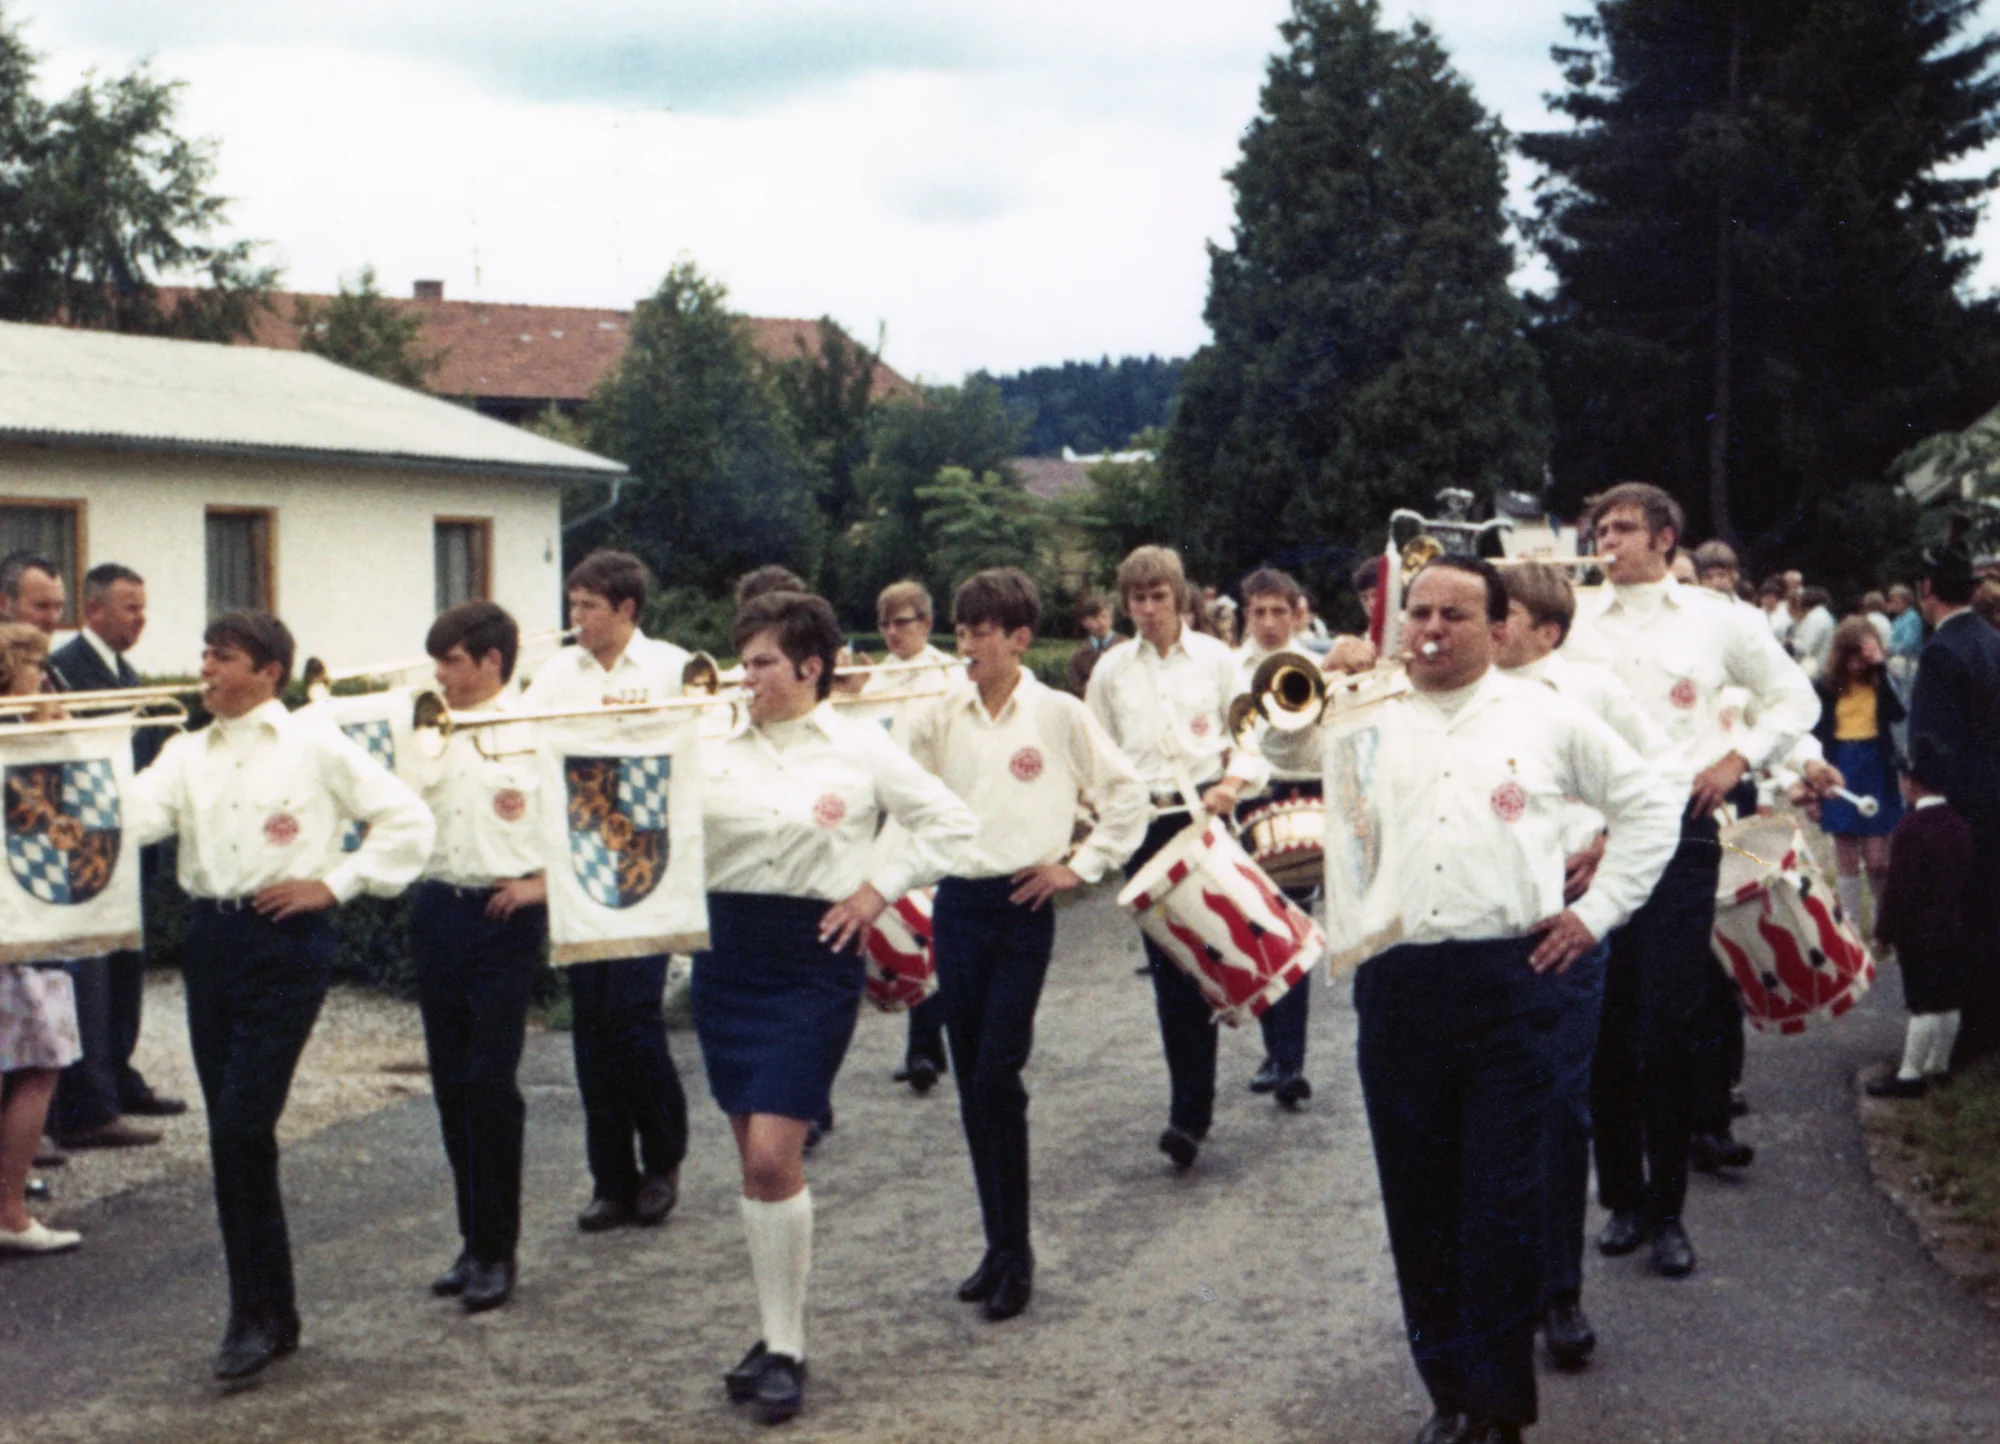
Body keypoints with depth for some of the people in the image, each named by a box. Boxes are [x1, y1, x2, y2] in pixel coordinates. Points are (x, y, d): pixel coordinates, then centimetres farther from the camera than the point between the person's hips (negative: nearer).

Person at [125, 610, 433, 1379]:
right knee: (232, 1133, 7)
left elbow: (406, 818, -2)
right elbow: (134, 816, -4)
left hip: (285, 944, -6)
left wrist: (335, 883, -6)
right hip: (210, 939, 6)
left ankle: (259, 1315, 0)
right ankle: (267, 1312, 18)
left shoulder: (314, 746, -1)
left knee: (242, 1127, -12)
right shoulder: (188, 753, 12)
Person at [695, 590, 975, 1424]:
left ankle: (786, 1350, 0)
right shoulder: (721, 750, 9)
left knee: (774, 1155, -12)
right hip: (725, 950, 5)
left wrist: (878, 890, -5)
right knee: (753, 1158, 9)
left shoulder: (860, 749, -2)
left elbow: (951, 824, 1)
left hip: (811, 957, -5)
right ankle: (775, 1333, 20)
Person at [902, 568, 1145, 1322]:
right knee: (972, 1082, 8)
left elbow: (1126, 794, 3)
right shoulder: (939, 716, 6)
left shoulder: (1059, 715, -2)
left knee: (996, 1078, -9)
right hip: (957, 904, 4)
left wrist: (1079, 866, -1)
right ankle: (999, 1245, 18)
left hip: (1023, 906, -4)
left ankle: (1015, 1248, 3)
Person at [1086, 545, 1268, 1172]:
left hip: (1204, 817, -2)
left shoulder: (1215, 659, 6)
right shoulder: (1111, 670, 11)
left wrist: (1232, 783, -11)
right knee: (1167, 967, 0)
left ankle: (1190, 1113, -5)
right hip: (1143, 822, 2)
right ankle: (1192, 1106, 7)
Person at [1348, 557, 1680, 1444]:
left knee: (1505, 1202, -2)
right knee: (1418, 1199, 7)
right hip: (1397, 982, 2)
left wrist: (1595, 912, 6)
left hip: (1511, 980, -2)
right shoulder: (1370, 721, 13)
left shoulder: (1545, 718, 8)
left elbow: (1649, 805, 14)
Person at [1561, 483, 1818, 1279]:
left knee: (1670, 1023, -4)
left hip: (1679, 826, -1)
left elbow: (1795, 698, 16)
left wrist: (1738, 757, 1)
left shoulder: (1716, 618, 9)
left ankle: (1666, 1211, 4)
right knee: (1603, 1021, 2)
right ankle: (1620, 1198, 14)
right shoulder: (1575, 621, 11)